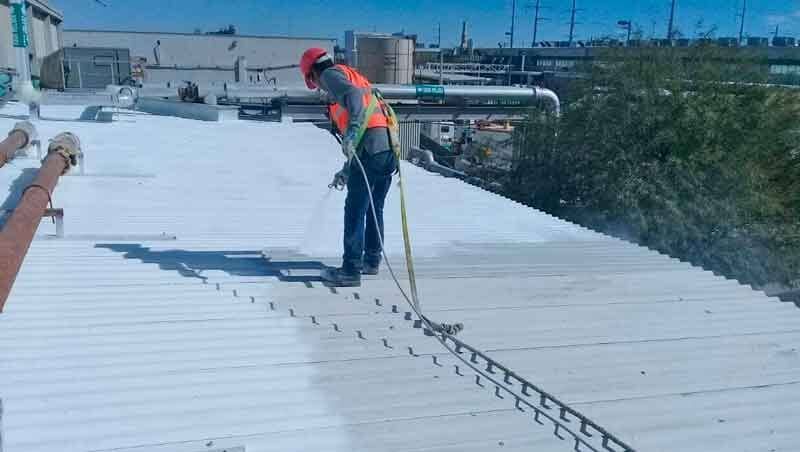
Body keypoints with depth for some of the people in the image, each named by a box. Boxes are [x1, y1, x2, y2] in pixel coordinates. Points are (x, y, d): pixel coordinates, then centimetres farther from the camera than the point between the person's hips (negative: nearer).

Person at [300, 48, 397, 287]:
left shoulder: (331, 73, 7)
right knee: (374, 209, 20)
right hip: (389, 148, 9)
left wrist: (352, 130, -30)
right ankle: (371, 260, 31)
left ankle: (351, 270, -1)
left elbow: (353, 95, -16)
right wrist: (346, 171, 39)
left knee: (355, 211, -4)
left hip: (371, 148, -9)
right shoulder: (355, 78, 33)